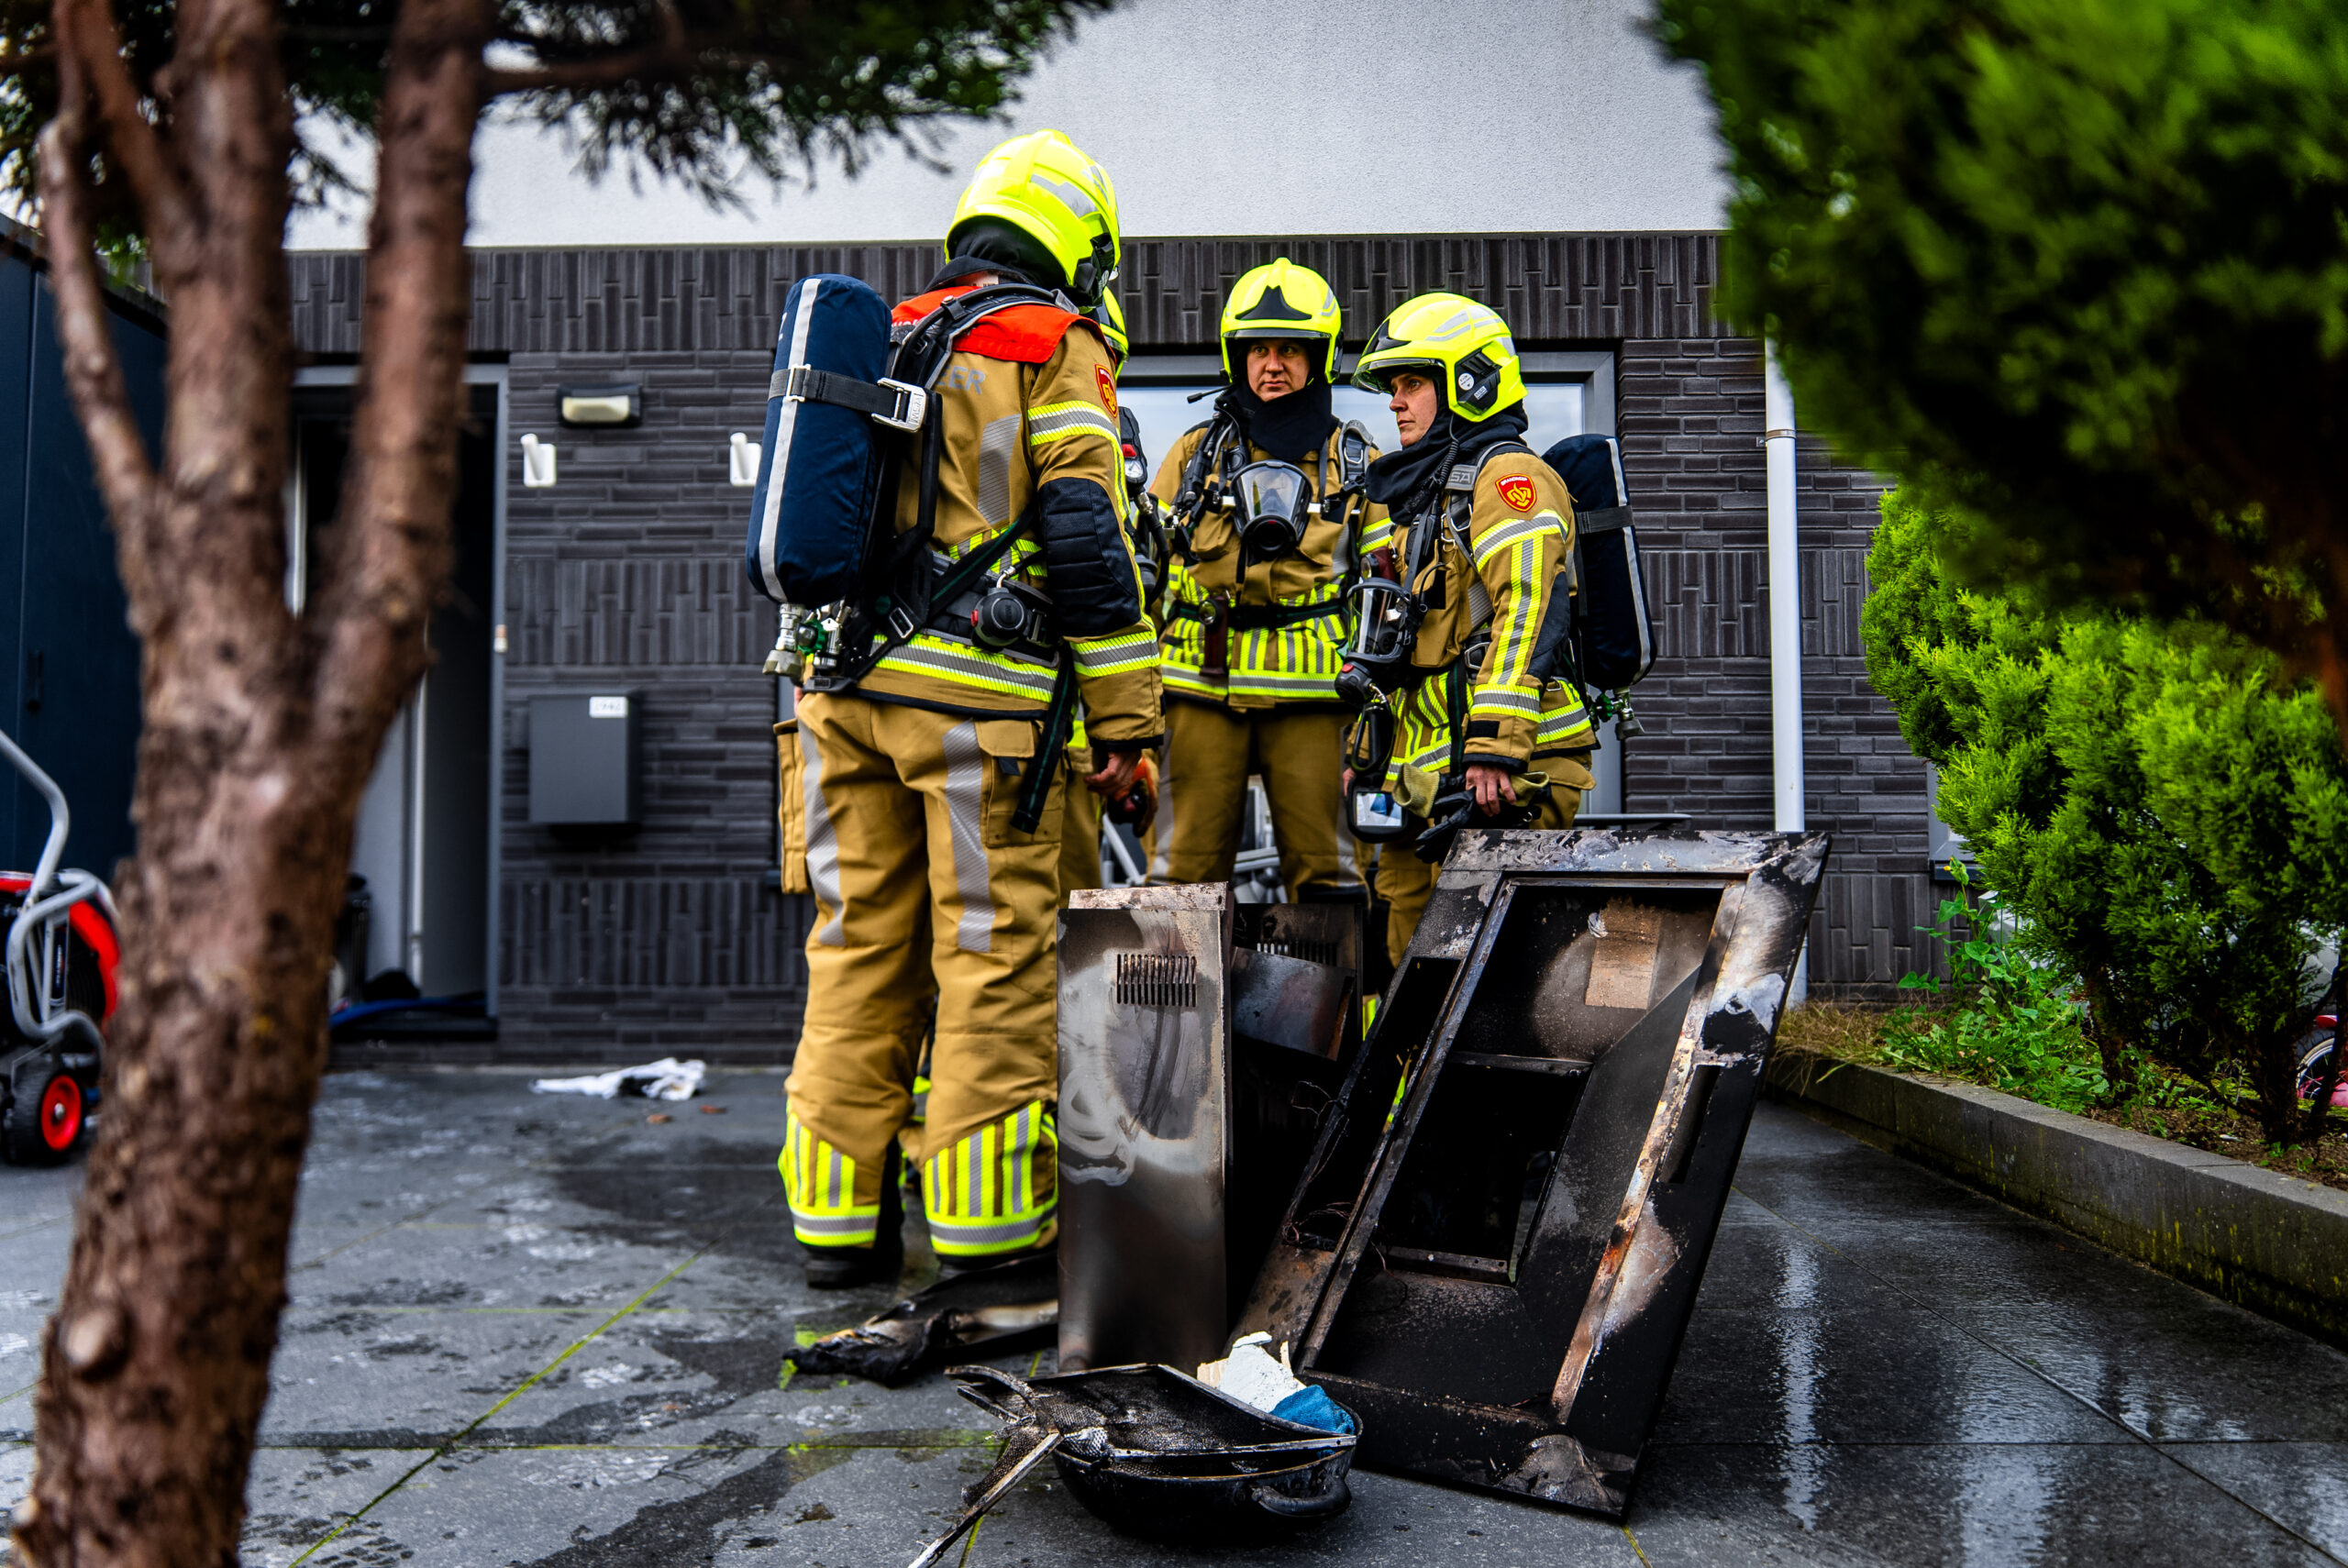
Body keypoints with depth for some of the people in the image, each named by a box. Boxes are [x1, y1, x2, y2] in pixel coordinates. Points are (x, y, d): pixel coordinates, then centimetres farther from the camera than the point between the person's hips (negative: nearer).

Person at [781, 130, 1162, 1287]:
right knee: (994, 956, 1)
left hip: (841, 677, 7)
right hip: (974, 692, -6)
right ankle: (985, 1215, 6)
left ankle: (835, 1213, 15)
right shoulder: (1055, 347, 2)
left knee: (859, 947, 9)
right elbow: (1086, 538, -8)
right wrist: (1125, 719, -7)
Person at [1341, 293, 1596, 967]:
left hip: (1506, 773, -9)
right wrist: (1363, 750, 24)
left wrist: (1495, 745, -25)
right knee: (1410, 952, 9)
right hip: (1423, 768, 9)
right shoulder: (1416, 493, 25)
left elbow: (1528, 612, -18)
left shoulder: (1508, 475, -4)